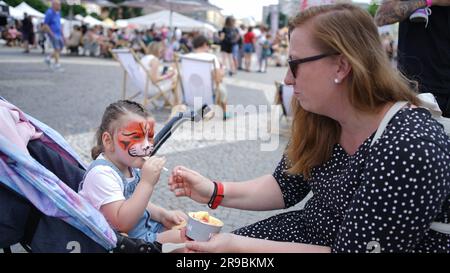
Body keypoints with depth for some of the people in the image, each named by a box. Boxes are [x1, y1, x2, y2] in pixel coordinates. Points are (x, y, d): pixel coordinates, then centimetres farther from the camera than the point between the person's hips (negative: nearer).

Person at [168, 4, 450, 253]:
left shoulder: (409, 150, -30)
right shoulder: (320, 119, -4)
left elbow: (350, 247, -27)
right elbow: (286, 186, 5)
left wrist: (238, 246, -28)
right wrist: (216, 192, -10)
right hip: (311, 230, 7)